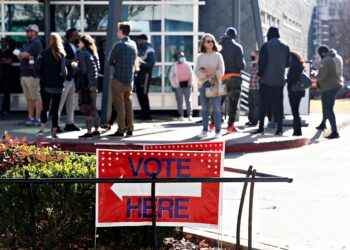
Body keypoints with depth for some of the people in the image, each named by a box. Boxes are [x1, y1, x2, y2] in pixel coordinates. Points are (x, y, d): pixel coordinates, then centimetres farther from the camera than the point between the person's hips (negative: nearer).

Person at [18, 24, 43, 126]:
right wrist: (26, 56, -6)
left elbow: (25, 55, -13)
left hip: (32, 75, -9)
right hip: (24, 74, 9)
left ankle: (37, 118, -7)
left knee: (36, 97, -7)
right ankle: (31, 118, 13)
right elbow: (20, 56, 14)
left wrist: (22, 54, 9)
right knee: (29, 98, 9)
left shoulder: (37, 43, -6)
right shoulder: (28, 44, 22)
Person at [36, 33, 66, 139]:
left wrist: (42, 77, 4)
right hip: (57, 85, -2)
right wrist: (62, 79, 3)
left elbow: (37, 67, -10)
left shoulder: (44, 53, -3)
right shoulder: (61, 55, -8)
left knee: (45, 107, 11)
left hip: (45, 84, 2)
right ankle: (54, 131, 12)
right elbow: (63, 70, -14)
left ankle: (42, 128, -7)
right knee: (55, 109, 7)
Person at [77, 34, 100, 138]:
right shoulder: (94, 52, 13)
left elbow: (83, 69, -14)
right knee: (93, 107, 14)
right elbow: (98, 68, 14)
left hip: (86, 83, -8)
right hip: (94, 83, 8)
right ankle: (96, 129, 18)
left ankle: (89, 131, -5)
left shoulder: (82, 53, -9)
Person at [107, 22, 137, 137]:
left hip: (118, 79, -6)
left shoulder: (119, 45, -11)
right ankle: (129, 129, 11)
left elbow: (110, 60, -6)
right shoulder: (133, 44, 10)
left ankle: (121, 130, -4)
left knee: (119, 105, -3)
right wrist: (119, 63, 8)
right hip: (130, 79, 6)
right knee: (128, 104, 10)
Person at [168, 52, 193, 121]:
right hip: (179, 85, -1)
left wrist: (190, 82, 2)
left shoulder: (187, 65, 6)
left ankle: (190, 115, 5)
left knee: (188, 101, 1)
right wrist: (174, 84, -4)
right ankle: (181, 116, 4)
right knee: (180, 101, -1)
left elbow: (191, 74, 13)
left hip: (187, 84, 1)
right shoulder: (174, 66, 1)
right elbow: (170, 76, 3)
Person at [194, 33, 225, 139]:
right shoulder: (200, 56, 8)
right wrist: (208, 74, -13)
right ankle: (205, 130, 8)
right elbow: (197, 72, 1)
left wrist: (209, 72, -10)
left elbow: (221, 71, -2)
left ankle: (218, 131, -2)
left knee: (216, 108, -5)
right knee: (204, 109, 4)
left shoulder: (218, 56, 4)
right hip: (203, 84, 2)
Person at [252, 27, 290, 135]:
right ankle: (279, 129, 2)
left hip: (267, 79, -3)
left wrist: (260, 74, -3)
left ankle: (261, 127, 1)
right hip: (280, 80, 4)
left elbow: (262, 61, -12)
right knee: (278, 104, 6)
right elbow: (288, 63, 12)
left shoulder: (266, 46, -7)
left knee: (264, 104, 2)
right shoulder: (285, 47, 7)